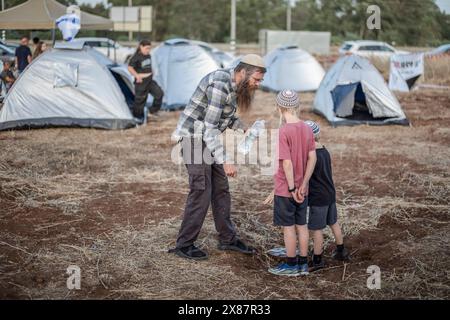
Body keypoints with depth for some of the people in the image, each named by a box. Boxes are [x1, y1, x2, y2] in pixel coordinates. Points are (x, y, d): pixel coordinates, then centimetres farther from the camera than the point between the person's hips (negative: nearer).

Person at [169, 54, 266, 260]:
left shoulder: (234, 84, 4)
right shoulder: (219, 85, -26)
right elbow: (210, 128, -28)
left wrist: (245, 130, 3)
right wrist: (225, 161, -30)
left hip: (208, 138, 10)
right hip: (194, 137, -10)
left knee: (221, 190, 12)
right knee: (201, 191, -9)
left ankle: (227, 239, 22)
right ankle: (184, 245, 1)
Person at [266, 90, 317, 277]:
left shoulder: (283, 132, -19)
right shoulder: (307, 129, 1)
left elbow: (287, 163, -22)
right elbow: (312, 158, 0)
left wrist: (292, 188, -15)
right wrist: (303, 185, 1)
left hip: (285, 190, -6)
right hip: (302, 189, 6)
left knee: (288, 226, 5)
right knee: (301, 225, 14)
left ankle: (291, 265, 15)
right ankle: (303, 264, 22)